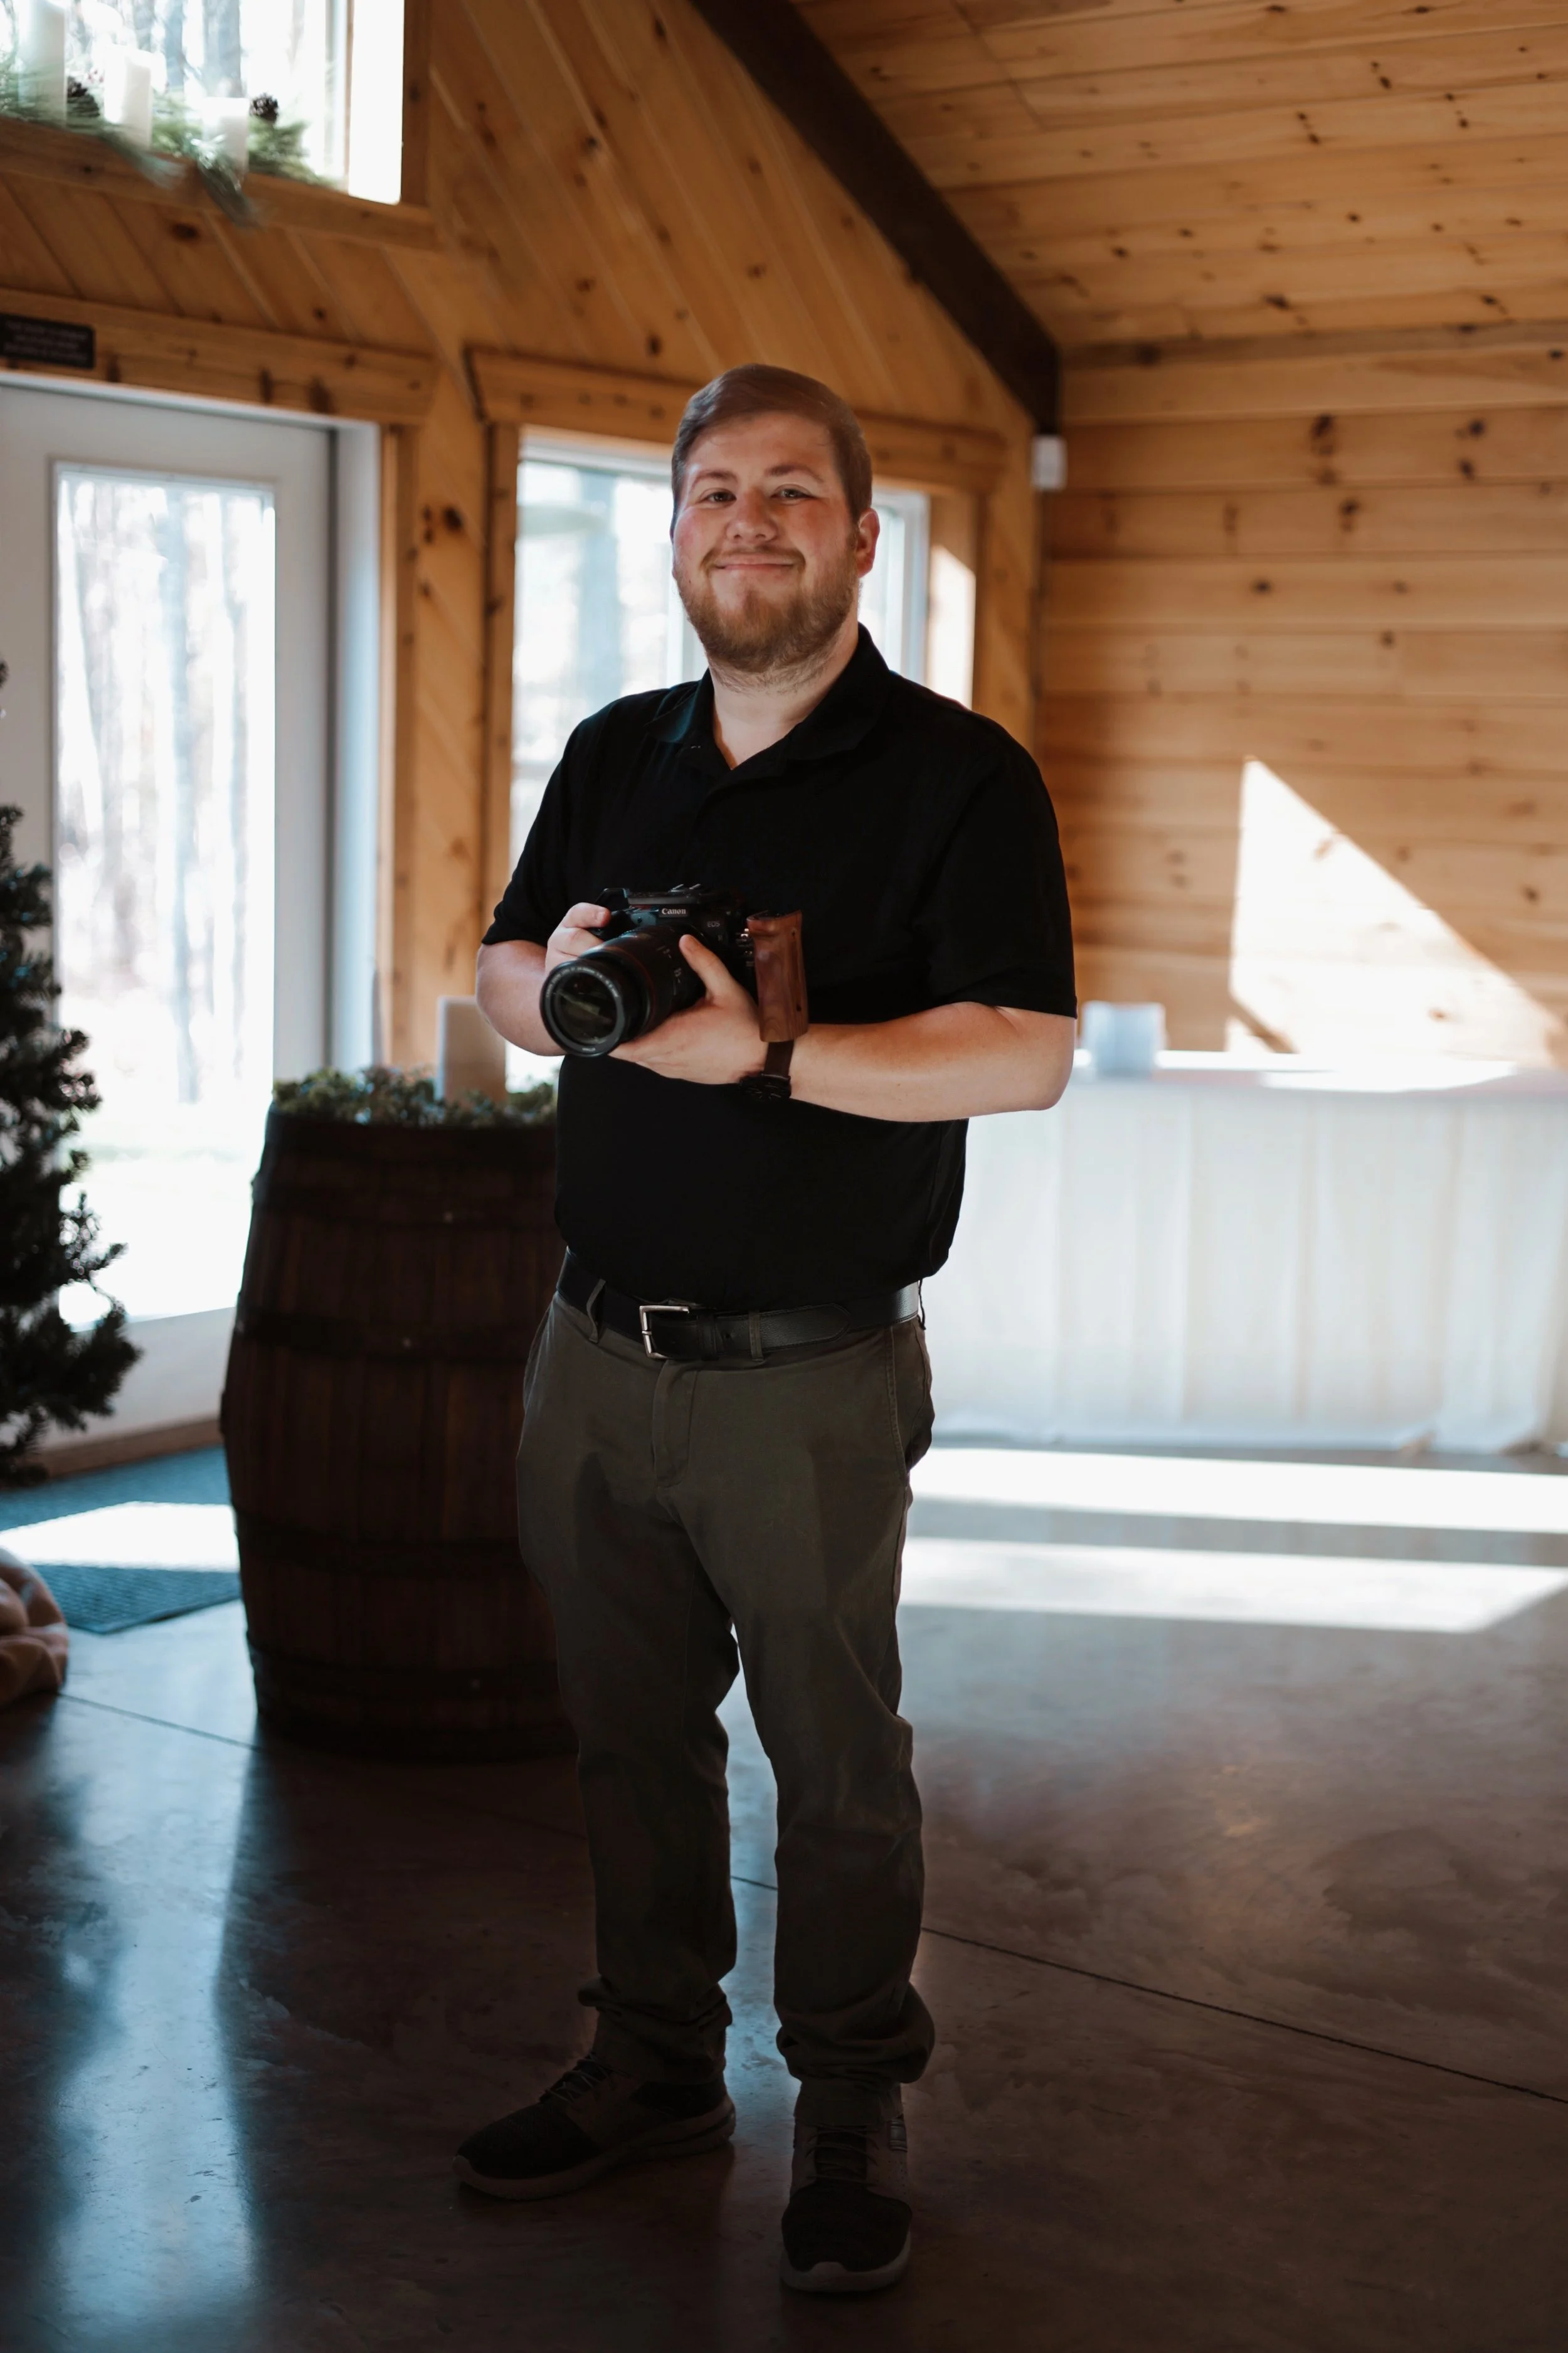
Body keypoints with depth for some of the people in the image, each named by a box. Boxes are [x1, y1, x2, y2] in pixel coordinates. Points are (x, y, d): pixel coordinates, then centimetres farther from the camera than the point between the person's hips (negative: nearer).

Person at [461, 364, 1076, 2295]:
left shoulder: (956, 775, -8)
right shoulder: (611, 756, 11)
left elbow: (1022, 1054, -17)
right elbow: (497, 977, 17)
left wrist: (763, 1053, -27)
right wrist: (549, 979, -7)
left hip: (809, 1380, -5)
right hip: (596, 1350, 6)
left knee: (835, 1759, 8)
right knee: (629, 1735, 16)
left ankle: (853, 2109, 25)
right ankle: (655, 2067, 34)